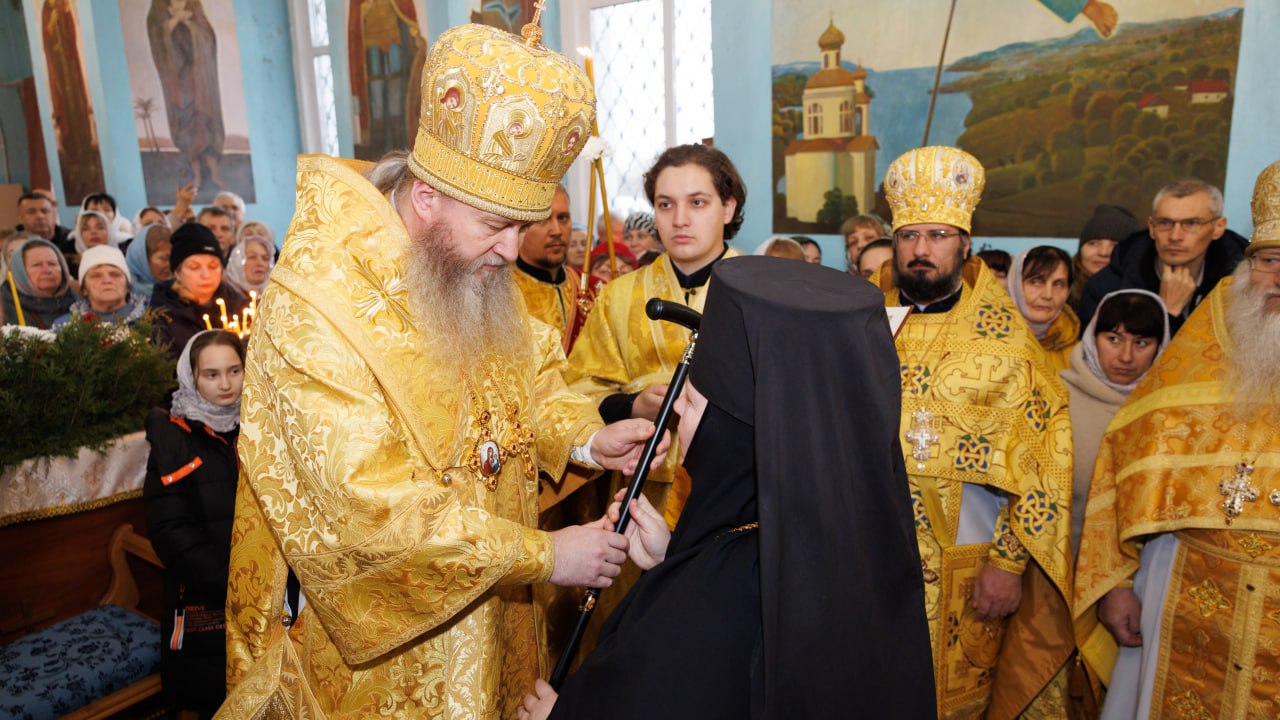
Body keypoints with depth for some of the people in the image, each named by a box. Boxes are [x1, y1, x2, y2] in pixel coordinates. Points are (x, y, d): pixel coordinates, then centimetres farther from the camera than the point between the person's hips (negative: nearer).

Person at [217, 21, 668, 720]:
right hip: (372, 632, -6)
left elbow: (529, 369, 8)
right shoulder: (315, 305, -28)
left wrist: (585, 438, -13)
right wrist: (541, 554, -27)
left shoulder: (473, 270, -4)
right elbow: (373, 508, -30)